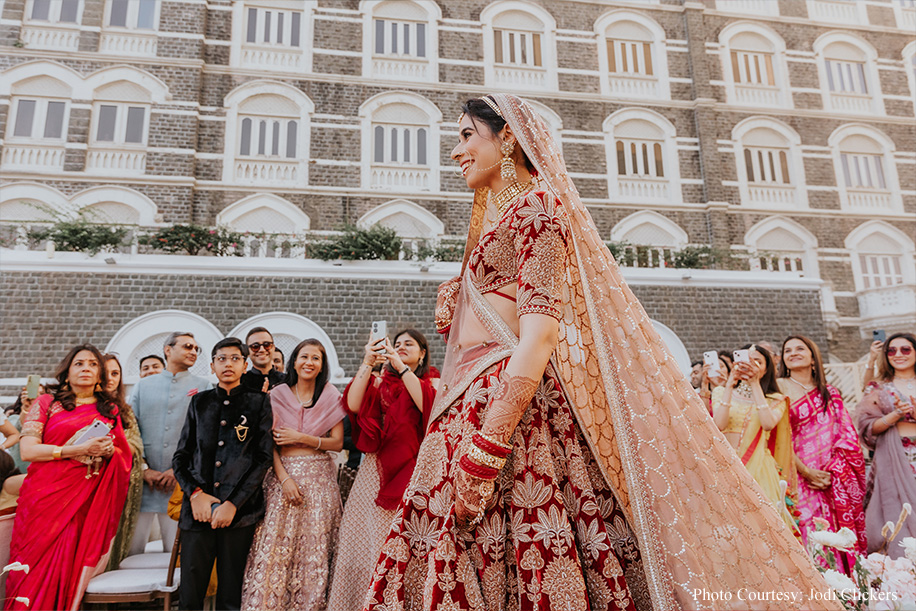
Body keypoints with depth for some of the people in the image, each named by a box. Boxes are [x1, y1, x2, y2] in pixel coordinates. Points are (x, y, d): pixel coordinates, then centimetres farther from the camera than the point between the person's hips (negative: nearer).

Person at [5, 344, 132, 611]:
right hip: (45, 497, -1)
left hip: (86, 502, 1)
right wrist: (80, 449, -14)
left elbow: (123, 457, 16)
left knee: (67, 569, -2)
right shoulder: (46, 402, 6)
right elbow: (28, 450, -5)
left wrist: (109, 450, -7)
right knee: (36, 569, -1)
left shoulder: (110, 409, 14)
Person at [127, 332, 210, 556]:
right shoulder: (143, 386, 13)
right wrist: (145, 469, -5)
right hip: (143, 482, 2)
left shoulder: (203, 386, 7)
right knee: (131, 549, 4)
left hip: (182, 481, -1)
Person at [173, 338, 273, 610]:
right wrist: (195, 493, -4)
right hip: (198, 510, 2)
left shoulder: (259, 401, 5)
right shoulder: (200, 401, 13)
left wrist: (233, 503, -8)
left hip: (240, 509, -2)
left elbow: (263, 457, -1)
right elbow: (180, 456, 12)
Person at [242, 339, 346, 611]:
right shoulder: (277, 395, 4)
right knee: (275, 546, -4)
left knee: (315, 549, 2)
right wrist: (284, 478, -11)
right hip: (284, 475, 0)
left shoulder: (331, 395, 4)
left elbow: (338, 443, 1)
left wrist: (301, 438, -10)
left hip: (319, 479, 0)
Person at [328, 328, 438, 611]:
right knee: (369, 537, 2)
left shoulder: (432, 381, 7)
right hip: (377, 468, 3)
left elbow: (428, 405, -15)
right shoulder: (381, 382, 13)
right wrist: (367, 363, -11)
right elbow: (353, 405, -4)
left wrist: (401, 366, -16)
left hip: (412, 469, -2)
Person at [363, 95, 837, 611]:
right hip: (476, 394, 9)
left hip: (510, 393, -9)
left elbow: (541, 330, -17)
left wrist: (483, 448, -24)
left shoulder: (534, 204, -3)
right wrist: (454, 317, 11)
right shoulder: (497, 214, 25)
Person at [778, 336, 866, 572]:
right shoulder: (780, 387, 1)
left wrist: (832, 471, -2)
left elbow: (848, 437, 12)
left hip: (837, 480, 4)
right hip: (800, 478, -3)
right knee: (810, 542, -6)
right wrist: (807, 472, -10)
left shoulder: (830, 393, 14)